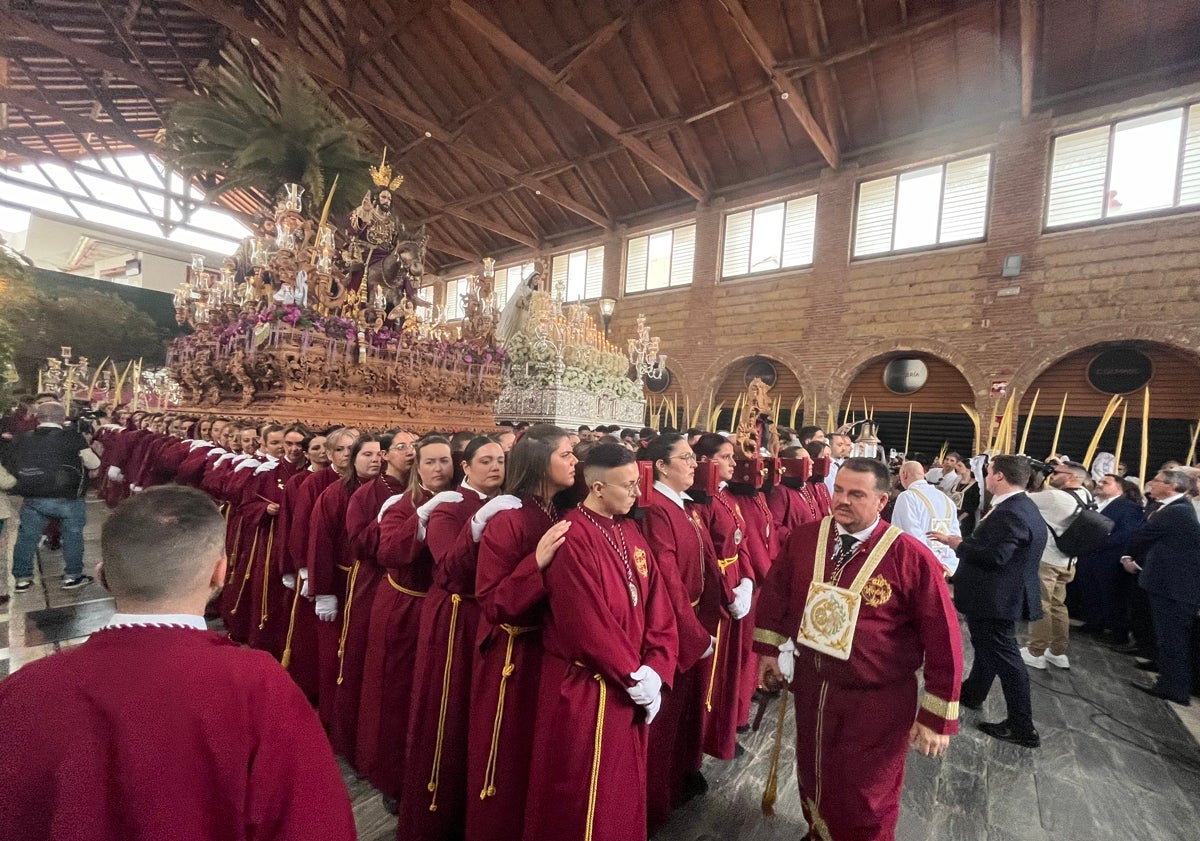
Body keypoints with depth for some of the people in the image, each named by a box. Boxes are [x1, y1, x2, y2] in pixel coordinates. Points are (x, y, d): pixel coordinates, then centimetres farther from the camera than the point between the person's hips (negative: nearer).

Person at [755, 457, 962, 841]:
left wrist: (937, 718, -11)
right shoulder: (804, 538, -9)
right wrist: (770, 649, 7)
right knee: (812, 779, 27)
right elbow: (776, 592, 5)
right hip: (811, 687, 4)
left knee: (864, 803, 18)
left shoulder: (912, 557, -20)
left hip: (876, 702, -4)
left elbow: (943, 640, -14)